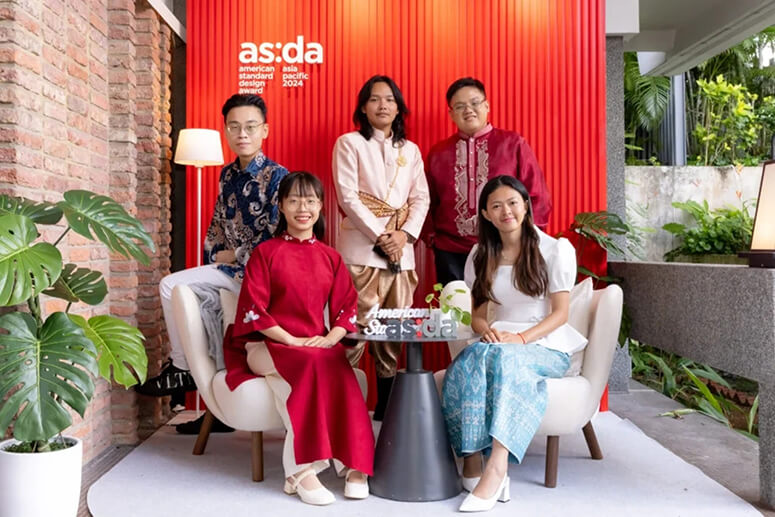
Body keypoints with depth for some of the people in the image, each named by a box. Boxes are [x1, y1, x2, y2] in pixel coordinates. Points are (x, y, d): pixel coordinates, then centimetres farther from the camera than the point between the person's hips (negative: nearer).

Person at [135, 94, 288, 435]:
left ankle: (185, 370, 6)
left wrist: (234, 256, -10)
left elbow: (276, 239, -20)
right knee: (171, 285, 5)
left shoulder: (277, 177, -14)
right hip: (229, 267, 8)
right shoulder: (227, 175, 11)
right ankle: (182, 366, 11)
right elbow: (217, 225, 20)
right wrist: (213, 261, 7)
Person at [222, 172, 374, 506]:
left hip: (318, 346, 3)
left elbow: (347, 309, 8)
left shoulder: (330, 258, 12)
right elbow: (253, 310, -6)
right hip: (267, 345, -3)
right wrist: (292, 340, -16)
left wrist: (331, 338, -12)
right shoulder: (265, 252, 1)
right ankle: (300, 471, -30)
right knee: (309, 364, -36)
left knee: (340, 369, -33)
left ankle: (354, 463, -26)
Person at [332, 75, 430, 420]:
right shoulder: (349, 143, 5)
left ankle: (387, 404, 13)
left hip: (402, 249, 5)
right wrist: (380, 236, -11)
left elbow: (421, 198, 11)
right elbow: (348, 196, -5)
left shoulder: (410, 150, 19)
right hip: (362, 247, -4)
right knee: (356, 326, -10)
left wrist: (405, 234, -6)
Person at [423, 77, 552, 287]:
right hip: (451, 254, 2)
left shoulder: (513, 143, 3)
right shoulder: (438, 153, 9)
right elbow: (427, 204, 14)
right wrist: (431, 238, 3)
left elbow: (538, 197, 3)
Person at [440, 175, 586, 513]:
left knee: (503, 358, -38)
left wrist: (521, 338, -20)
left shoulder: (556, 250, 1)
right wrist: (487, 330, -12)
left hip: (547, 347, -3)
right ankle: (472, 460, -33)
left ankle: (493, 469, -42)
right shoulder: (481, 256, 13)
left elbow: (559, 314, -3)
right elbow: (478, 314, 13)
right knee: (467, 362, -33)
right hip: (501, 343, 3)